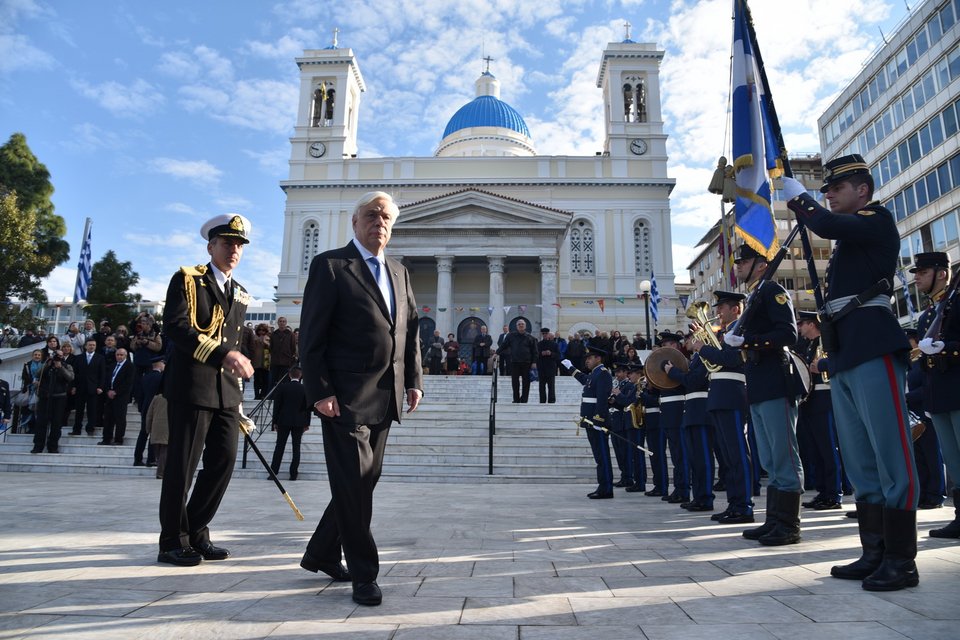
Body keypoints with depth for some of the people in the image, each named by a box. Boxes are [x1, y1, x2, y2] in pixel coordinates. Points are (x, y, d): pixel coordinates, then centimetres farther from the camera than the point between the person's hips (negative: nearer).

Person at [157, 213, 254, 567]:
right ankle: (173, 542, 14)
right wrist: (222, 354, -26)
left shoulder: (240, 294, 18)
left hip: (226, 392, 6)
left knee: (223, 461, 6)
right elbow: (175, 327, -15)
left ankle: (196, 532, 21)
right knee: (182, 465, 1)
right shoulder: (187, 279, -1)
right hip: (191, 387, -6)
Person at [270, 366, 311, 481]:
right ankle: (293, 473, 7)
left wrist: (275, 421, 5)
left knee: (280, 446, 8)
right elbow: (307, 407, -1)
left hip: (283, 421, 0)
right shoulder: (305, 389, -4)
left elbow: (276, 405, -2)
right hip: (299, 422, 0)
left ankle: (273, 471, 8)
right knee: (296, 447, 5)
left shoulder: (282, 387, -4)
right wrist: (307, 423, 8)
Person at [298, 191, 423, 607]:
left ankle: (321, 554, 32)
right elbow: (312, 335, -9)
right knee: (353, 483, -1)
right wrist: (320, 392, -15)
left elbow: (412, 330, 17)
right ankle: (363, 573, 15)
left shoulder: (399, 272, 16)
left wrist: (414, 381, 8)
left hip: (383, 398, 7)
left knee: (365, 481, 14)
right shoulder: (330, 265, -3)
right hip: (345, 398, -7)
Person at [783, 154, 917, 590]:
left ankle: (902, 561, -1)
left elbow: (826, 226, -20)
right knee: (860, 462, 9)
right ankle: (874, 554, 15)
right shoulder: (848, 237, 26)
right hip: (844, 356, 9)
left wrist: (798, 198, -1)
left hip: (873, 348, -9)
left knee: (890, 455, -6)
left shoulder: (878, 220, 2)